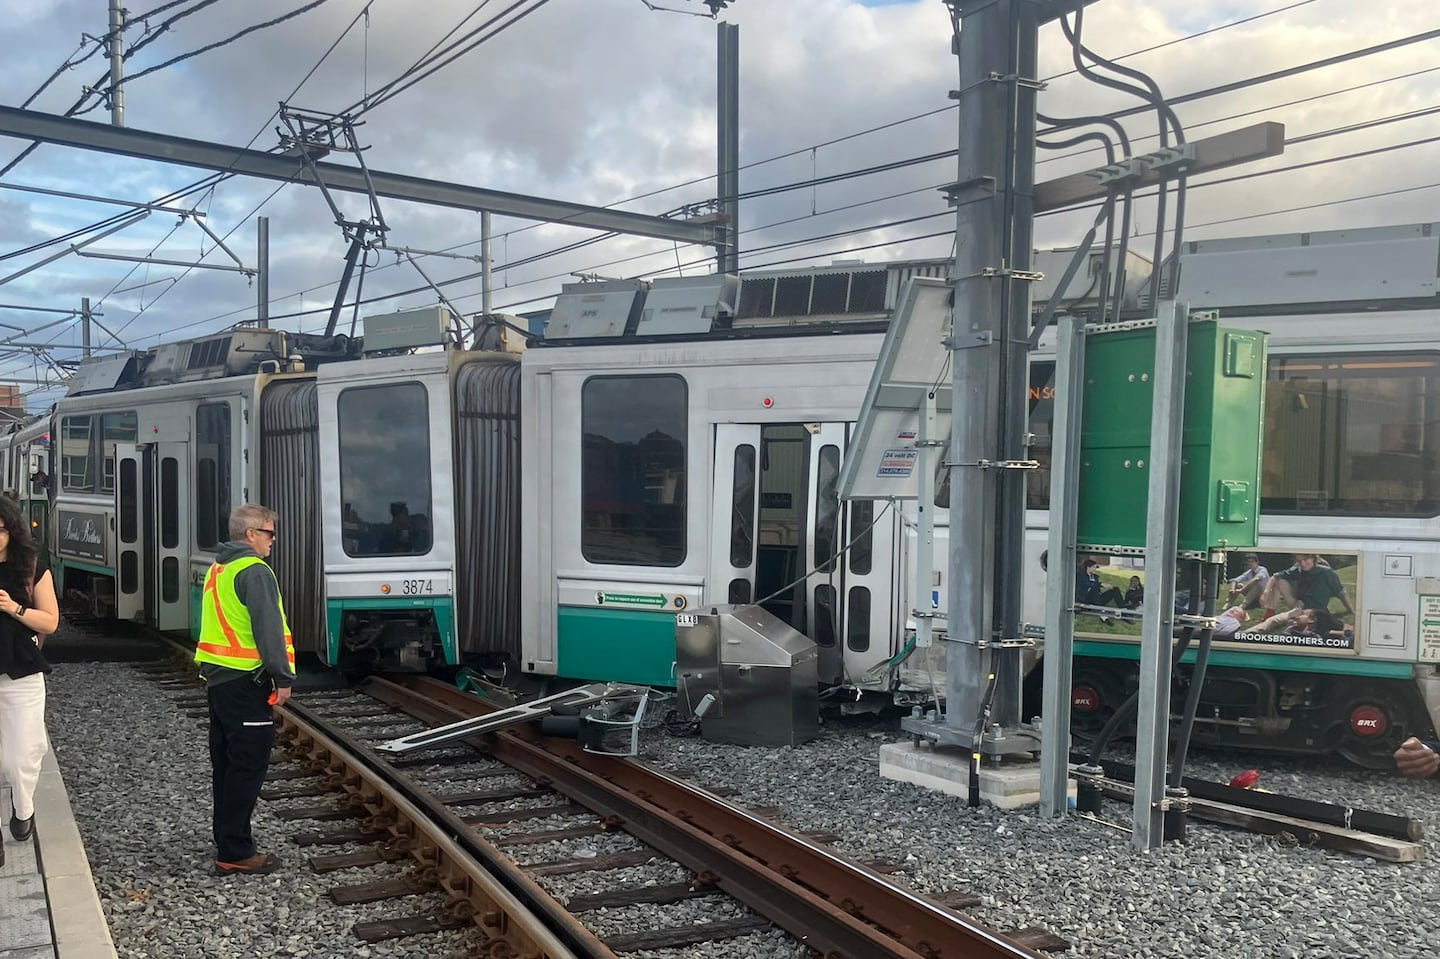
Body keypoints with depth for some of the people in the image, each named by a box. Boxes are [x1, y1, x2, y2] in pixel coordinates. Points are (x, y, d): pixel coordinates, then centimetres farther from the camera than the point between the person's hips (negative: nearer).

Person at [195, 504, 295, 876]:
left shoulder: (218, 568, 15)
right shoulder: (254, 571, -15)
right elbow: (268, 629, -21)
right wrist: (283, 677, -17)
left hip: (217, 677, 10)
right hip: (245, 681, -10)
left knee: (226, 762, 16)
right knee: (248, 765, -4)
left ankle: (226, 839, 26)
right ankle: (235, 852, -1)